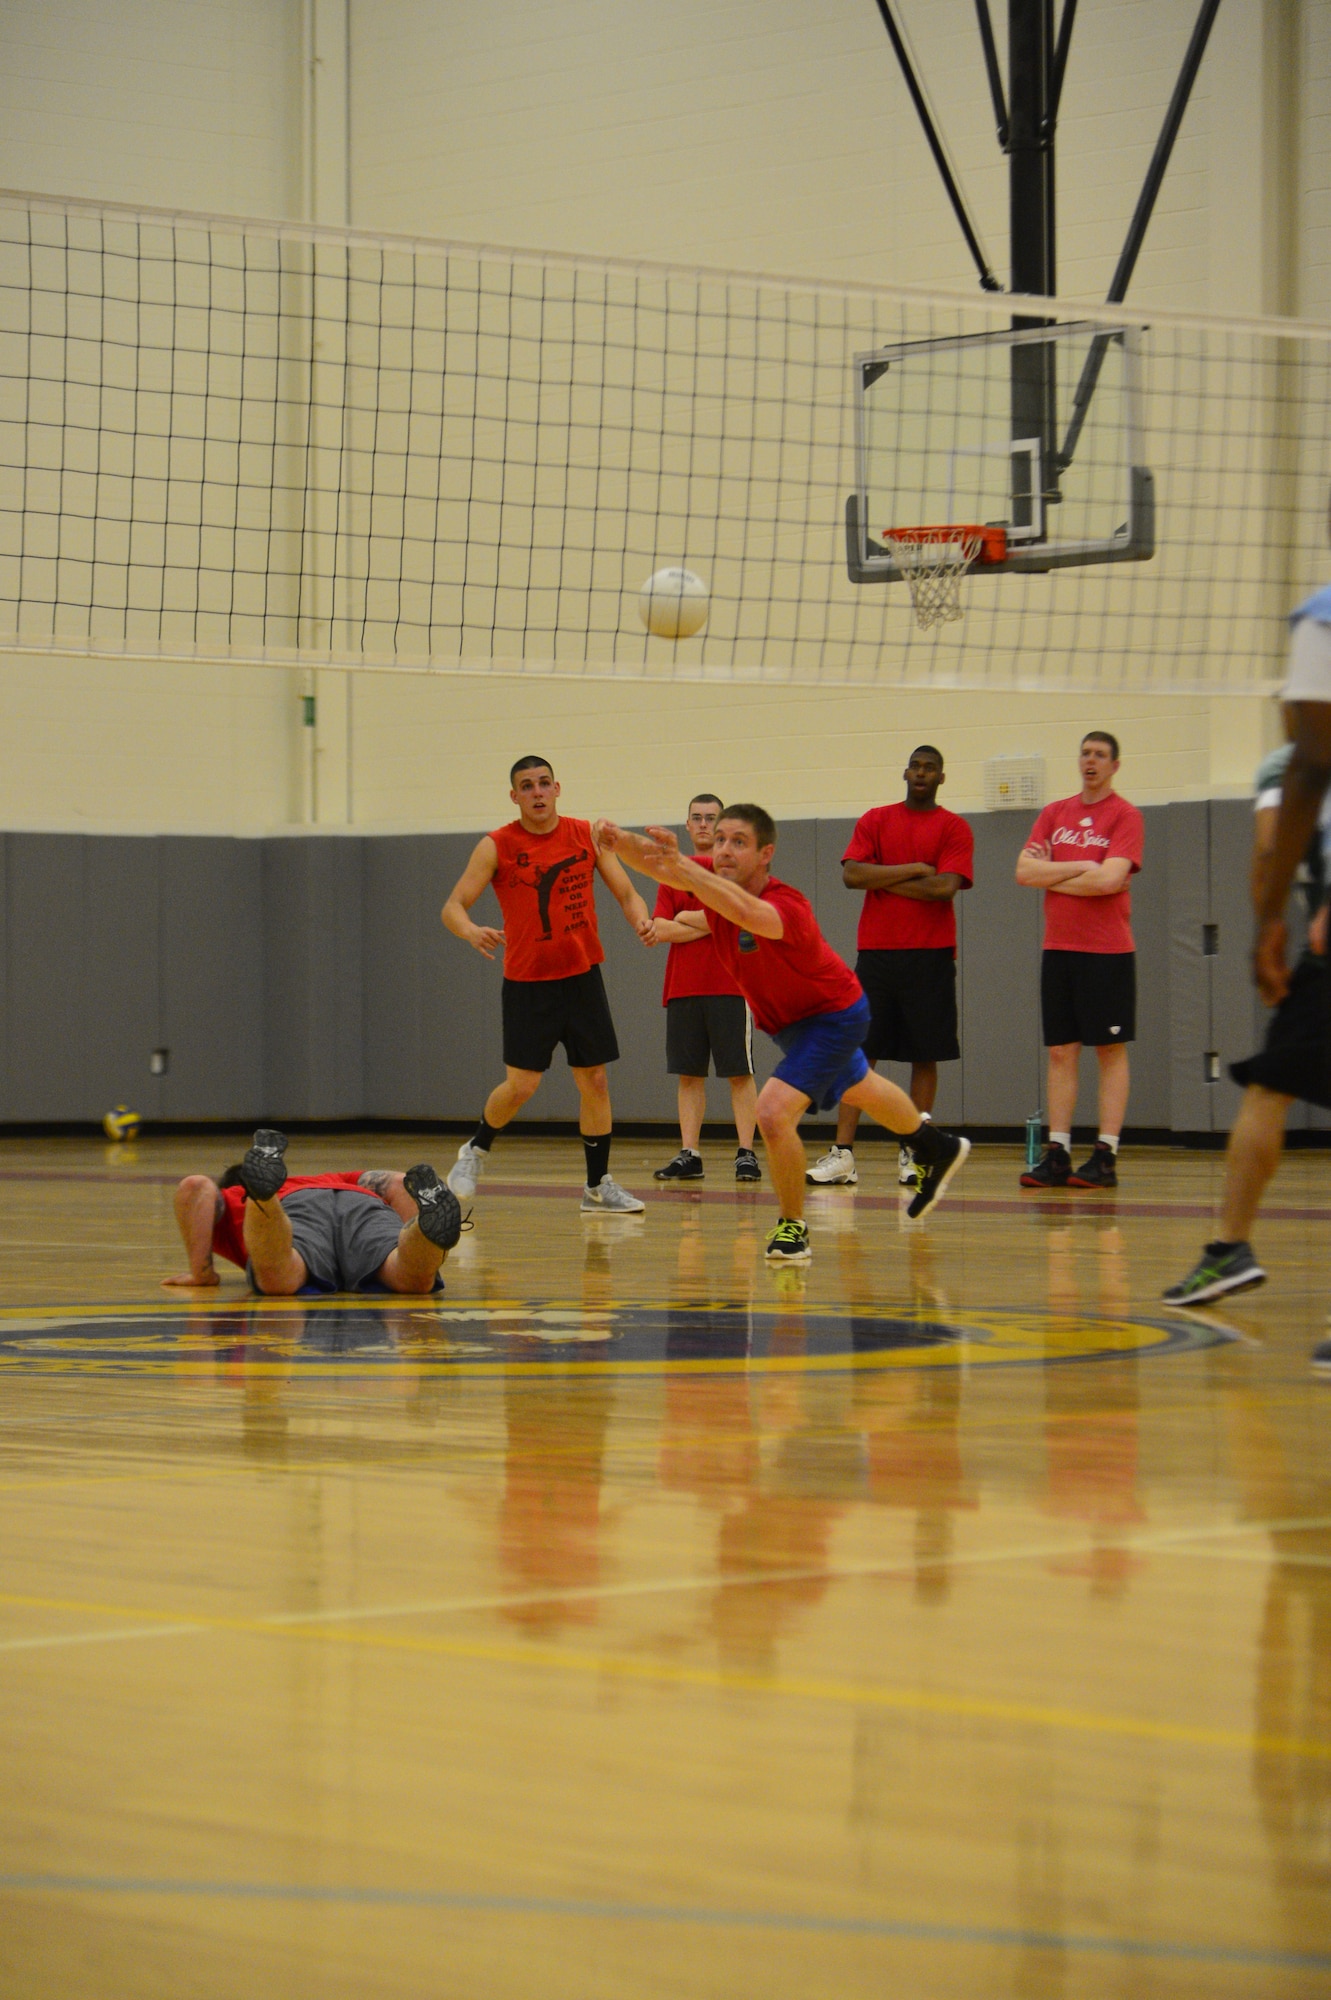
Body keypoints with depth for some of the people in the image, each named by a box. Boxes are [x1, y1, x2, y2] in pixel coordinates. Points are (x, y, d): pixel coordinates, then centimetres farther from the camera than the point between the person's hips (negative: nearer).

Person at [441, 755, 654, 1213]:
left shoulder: (588, 835, 1)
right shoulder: (496, 847, -7)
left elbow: (625, 892, 4)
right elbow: (452, 907, -10)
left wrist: (641, 919, -18)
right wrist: (471, 931, -32)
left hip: (582, 974, 3)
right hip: (527, 981, -3)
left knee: (594, 1080, 3)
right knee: (521, 1085, -7)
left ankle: (598, 1187, 13)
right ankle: (476, 1150, 21)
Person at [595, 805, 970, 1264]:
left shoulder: (788, 906, -39)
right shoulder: (713, 880, -19)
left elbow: (748, 912, -63)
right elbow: (652, 860, -33)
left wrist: (682, 866, -72)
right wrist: (620, 842, -55)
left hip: (834, 1016, -9)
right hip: (786, 1020, 9)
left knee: (774, 1113, -25)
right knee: (859, 1091, 31)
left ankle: (793, 1230, -2)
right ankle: (937, 1147, 60)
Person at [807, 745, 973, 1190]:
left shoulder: (954, 828, 3)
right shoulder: (876, 820, 9)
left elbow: (945, 887, -11)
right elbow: (851, 874, -5)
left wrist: (882, 879, -6)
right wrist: (914, 870, -9)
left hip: (930, 954, -1)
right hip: (876, 951, 1)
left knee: (925, 1055, 0)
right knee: (860, 1052, -2)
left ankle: (912, 1154, 5)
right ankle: (842, 1153, -4)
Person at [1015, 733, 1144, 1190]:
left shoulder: (1125, 816, -3)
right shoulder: (1055, 814, 11)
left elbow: (1109, 879, -17)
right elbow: (1024, 871, 1)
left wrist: (1052, 875, -6)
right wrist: (1080, 868, -9)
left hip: (1108, 951, -5)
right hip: (1058, 948, 5)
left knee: (1111, 1050, -1)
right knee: (1060, 1052, 4)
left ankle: (1105, 1156, -1)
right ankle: (1057, 1155, 5)